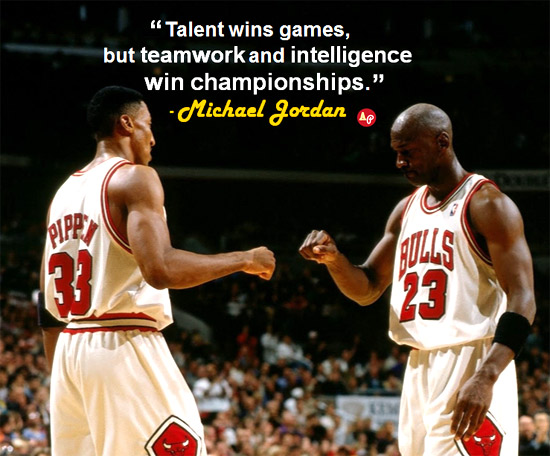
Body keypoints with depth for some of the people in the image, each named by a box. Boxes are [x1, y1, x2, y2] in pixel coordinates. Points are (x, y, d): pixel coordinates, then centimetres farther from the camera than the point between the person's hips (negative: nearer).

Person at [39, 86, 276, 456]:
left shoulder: (64, 192, 18)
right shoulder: (134, 177, -7)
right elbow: (161, 269, -22)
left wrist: (60, 378, 24)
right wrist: (244, 260, -10)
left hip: (70, 350, 8)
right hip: (125, 345, -8)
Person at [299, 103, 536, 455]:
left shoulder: (486, 204, -8)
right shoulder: (406, 210, 16)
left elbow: (522, 301, -15)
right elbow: (367, 290, 21)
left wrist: (486, 378, -27)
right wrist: (333, 259, -1)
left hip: (470, 363, -8)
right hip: (419, 368, 8)